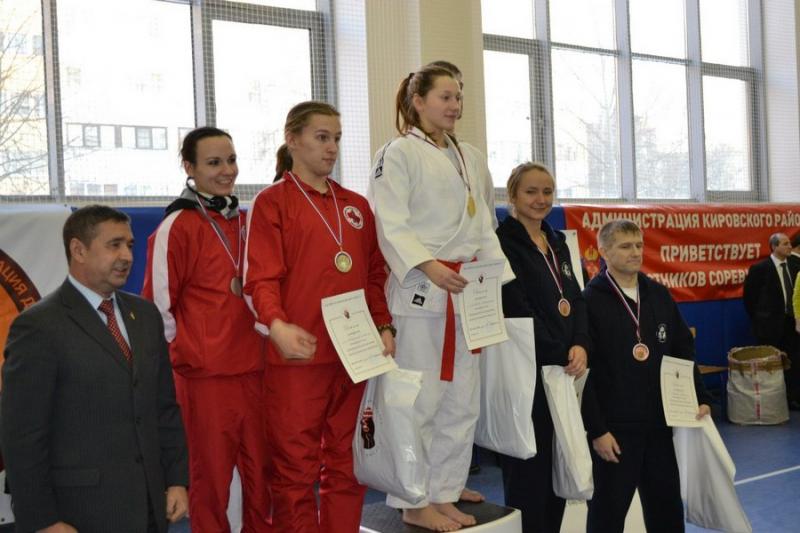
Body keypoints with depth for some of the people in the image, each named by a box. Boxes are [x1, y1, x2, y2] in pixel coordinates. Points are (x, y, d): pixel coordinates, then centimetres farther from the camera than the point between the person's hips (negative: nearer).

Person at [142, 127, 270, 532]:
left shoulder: (244, 221, 11)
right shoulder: (177, 226, -9)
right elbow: (158, 304, -9)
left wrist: (265, 341, 14)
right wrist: (191, 355, -9)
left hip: (254, 370, 6)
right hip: (205, 376, -6)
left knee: (261, 472, 13)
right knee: (210, 477, 6)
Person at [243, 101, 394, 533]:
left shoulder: (356, 206, 15)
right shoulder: (272, 202, -2)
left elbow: (374, 274, 15)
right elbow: (261, 278, -12)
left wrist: (384, 327, 1)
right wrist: (277, 326, -29)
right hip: (298, 355, -5)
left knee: (347, 464, 13)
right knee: (294, 468, 3)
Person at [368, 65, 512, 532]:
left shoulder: (465, 159, 17)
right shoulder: (399, 153, -5)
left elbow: (481, 226, 16)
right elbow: (391, 226, -14)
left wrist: (499, 277, 5)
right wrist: (428, 266, -28)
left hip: (465, 293, 8)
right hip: (421, 292, -7)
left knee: (461, 402, 12)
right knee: (420, 401, -2)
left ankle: (444, 494, 25)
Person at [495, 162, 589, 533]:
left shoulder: (558, 243, 14)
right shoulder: (502, 243, -9)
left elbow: (575, 299, 9)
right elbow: (518, 311, -15)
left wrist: (580, 346, -8)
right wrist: (559, 355, -14)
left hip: (563, 372, 8)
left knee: (559, 469, 13)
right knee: (528, 471, -1)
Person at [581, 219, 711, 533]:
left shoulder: (659, 295, 7)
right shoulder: (590, 302, -10)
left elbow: (684, 351, 14)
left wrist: (701, 398, 4)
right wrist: (596, 430, -14)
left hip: (660, 425, 5)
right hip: (613, 429, -5)